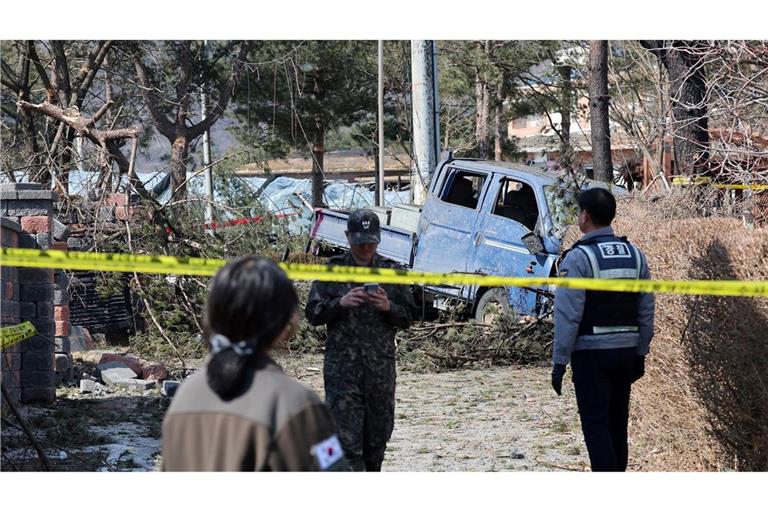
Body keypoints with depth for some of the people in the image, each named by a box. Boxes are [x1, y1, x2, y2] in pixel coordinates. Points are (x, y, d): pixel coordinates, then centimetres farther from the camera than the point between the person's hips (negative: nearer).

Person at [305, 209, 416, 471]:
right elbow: (313, 313, 1)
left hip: (381, 368, 3)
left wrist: (388, 307, -12)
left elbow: (407, 317, 9)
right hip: (342, 368, -3)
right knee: (347, 438, -9)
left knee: (378, 435, 11)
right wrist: (340, 303, -16)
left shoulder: (391, 272, 8)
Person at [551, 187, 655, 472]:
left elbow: (568, 315, -14)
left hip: (591, 352, -6)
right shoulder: (634, 255, 8)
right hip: (627, 350, 6)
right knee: (617, 424, 15)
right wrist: (641, 353, 17)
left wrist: (559, 362, -10)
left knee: (596, 424, -4)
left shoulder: (579, 257, -12)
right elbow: (646, 311, 10)